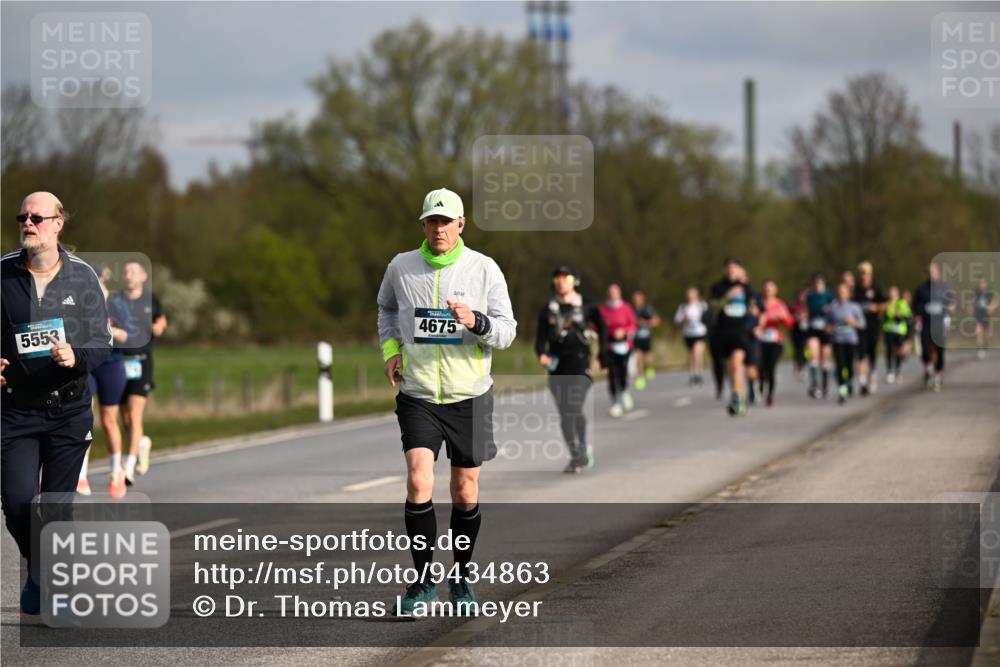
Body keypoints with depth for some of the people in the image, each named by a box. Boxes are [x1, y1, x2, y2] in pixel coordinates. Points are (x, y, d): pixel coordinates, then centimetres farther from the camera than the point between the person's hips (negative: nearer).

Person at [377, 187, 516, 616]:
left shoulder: (484, 269, -4)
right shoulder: (401, 267, 1)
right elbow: (386, 308, 22)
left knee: (465, 494, 7)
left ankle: (461, 577, 27)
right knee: (418, 482, -17)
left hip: (470, 397, 0)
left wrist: (476, 322, -24)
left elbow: (507, 330, -4)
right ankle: (423, 581, -6)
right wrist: (390, 348, 6)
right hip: (418, 397, 0)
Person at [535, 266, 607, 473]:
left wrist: (603, 354, 10)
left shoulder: (586, 306, 2)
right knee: (564, 413, 3)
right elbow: (541, 336, 3)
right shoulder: (548, 309, 8)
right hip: (557, 364, 3)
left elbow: (602, 328, 15)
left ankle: (582, 452, -4)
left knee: (574, 408, -17)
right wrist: (541, 354, -17)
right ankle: (575, 455, 12)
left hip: (579, 362, -3)